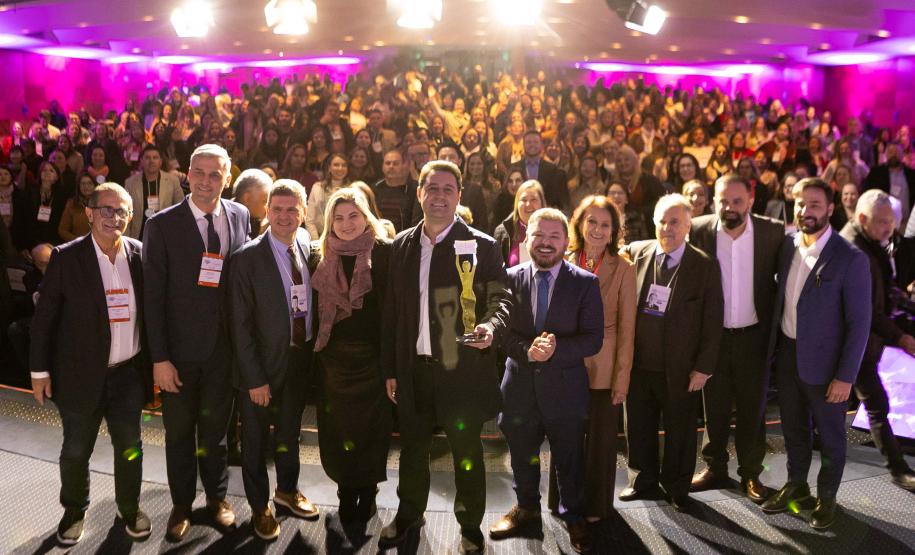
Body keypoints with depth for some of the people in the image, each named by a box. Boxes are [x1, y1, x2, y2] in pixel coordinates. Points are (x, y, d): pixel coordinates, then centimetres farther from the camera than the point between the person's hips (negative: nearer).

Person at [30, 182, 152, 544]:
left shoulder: (141, 254, -3)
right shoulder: (66, 258, -9)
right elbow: (44, 318, -5)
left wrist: (154, 361, 2)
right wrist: (39, 370, -4)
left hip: (128, 374, 2)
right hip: (80, 375, -1)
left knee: (130, 447, 14)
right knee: (76, 450, 15)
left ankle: (129, 508, 35)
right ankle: (74, 511, 39)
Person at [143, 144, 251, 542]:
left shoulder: (240, 216, 0)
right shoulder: (162, 225, -10)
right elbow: (153, 295, -10)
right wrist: (159, 358, -12)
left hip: (224, 346, 2)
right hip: (181, 348, -2)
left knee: (215, 426, 18)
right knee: (179, 431, 14)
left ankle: (216, 497, 37)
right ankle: (181, 504, 34)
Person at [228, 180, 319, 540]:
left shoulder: (308, 247, -1)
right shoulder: (247, 258, -16)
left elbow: (313, 303, 6)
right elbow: (240, 325, -16)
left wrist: (314, 352, -3)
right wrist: (255, 378, -16)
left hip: (302, 358, 4)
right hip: (264, 363, -4)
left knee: (289, 431, 23)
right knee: (256, 439, 14)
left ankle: (287, 490, 46)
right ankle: (259, 506, 35)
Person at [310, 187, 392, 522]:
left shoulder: (383, 252, -6)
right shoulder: (322, 257, 7)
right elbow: (318, 307, 11)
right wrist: (316, 350, 6)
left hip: (371, 355, -3)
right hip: (333, 357, 3)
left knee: (370, 424, 5)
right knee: (338, 426, 8)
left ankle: (367, 491, 22)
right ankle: (347, 492, 24)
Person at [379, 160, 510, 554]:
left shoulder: (481, 246, -5)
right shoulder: (402, 245, 7)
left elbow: (500, 299, -4)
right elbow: (391, 310, 9)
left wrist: (490, 326, -27)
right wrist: (390, 369, 8)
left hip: (462, 369, -3)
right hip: (413, 369, 4)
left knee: (466, 452, 10)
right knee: (413, 447, 18)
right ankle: (408, 514, 39)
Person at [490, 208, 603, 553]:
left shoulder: (585, 283, -5)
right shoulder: (510, 279, -1)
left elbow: (593, 338, -9)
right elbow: (502, 330, -4)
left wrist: (557, 349, -24)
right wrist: (527, 350, -22)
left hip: (565, 387, -2)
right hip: (520, 385, 2)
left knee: (569, 459, 13)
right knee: (522, 455, 19)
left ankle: (573, 515, 37)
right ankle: (527, 508, 43)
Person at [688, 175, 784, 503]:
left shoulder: (774, 232, -9)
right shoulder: (698, 230, -9)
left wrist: (775, 326, -3)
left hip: (754, 336, 0)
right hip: (713, 335, 1)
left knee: (752, 409, 11)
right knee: (714, 407, 14)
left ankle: (750, 474, 27)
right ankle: (714, 469, 30)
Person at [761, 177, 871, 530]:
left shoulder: (850, 259, -17)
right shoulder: (787, 246, -1)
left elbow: (859, 323, -15)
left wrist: (845, 376, -16)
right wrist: (773, 345, 6)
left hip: (823, 362, -5)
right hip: (786, 355, 5)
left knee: (829, 436, 15)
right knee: (793, 428, 21)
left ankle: (827, 497, 35)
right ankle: (796, 486, 41)